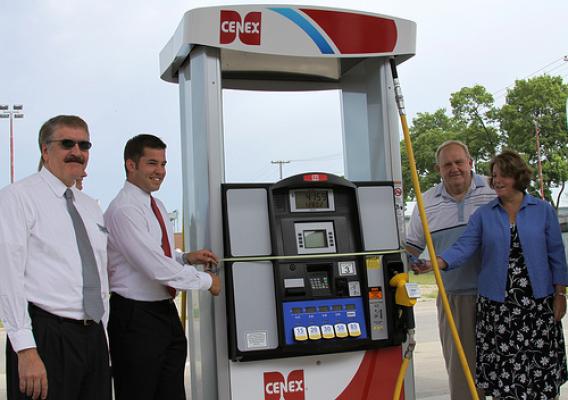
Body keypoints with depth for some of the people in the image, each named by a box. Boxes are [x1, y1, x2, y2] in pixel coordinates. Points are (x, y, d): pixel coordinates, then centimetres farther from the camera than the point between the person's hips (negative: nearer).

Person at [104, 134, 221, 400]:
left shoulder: (156, 206, 12)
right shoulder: (123, 210, -18)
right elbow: (157, 269, -24)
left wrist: (187, 258, 5)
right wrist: (206, 281, -12)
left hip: (166, 313, 9)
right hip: (136, 318, -9)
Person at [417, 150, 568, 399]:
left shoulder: (543, 210, 4)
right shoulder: (484, 214, 5)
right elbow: (464, 246, -7)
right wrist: (440, 262, -24)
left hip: (538, 303, 0)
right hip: (496, 304, 1)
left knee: (541, 368, 2)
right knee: (502, 369, 2)